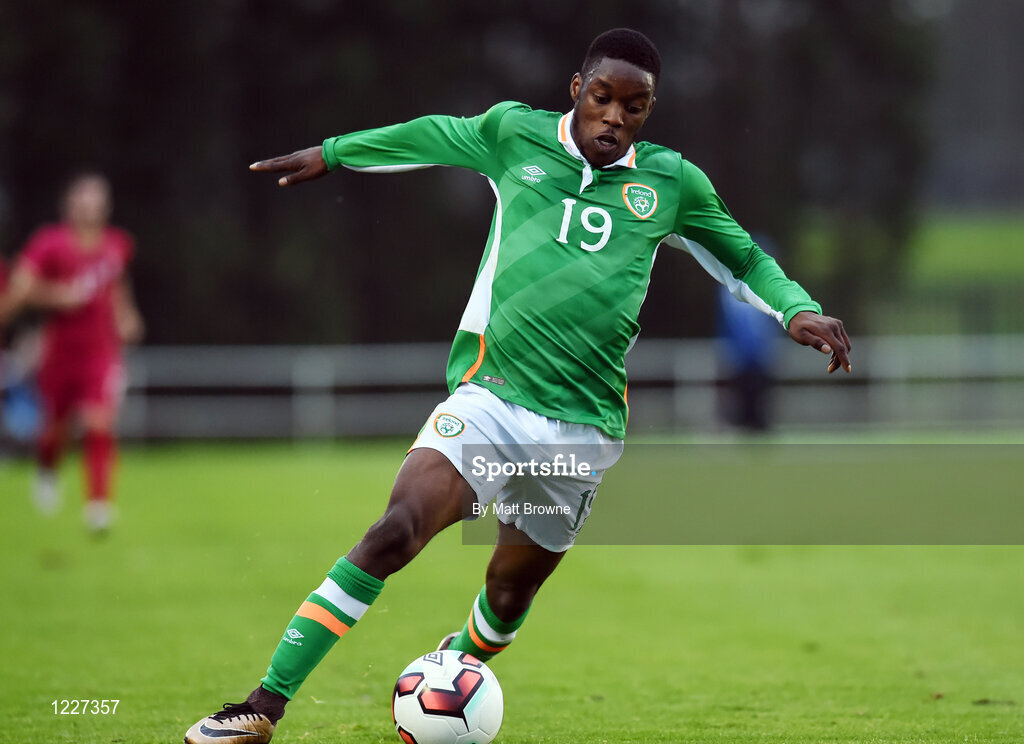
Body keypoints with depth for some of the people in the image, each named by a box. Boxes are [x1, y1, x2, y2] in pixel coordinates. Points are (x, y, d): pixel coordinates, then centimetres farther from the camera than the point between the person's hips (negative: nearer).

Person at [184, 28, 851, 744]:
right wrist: (332, 152, 35)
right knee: (394, 532, -22)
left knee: (508, 597, 7)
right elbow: (434, 135, 25)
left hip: (583, 429, 2)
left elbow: (743, 257, 22)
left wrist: (798, 309, 5)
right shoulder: (515, 136, 6)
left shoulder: (670, 182, 8)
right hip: (490, 397, -2)